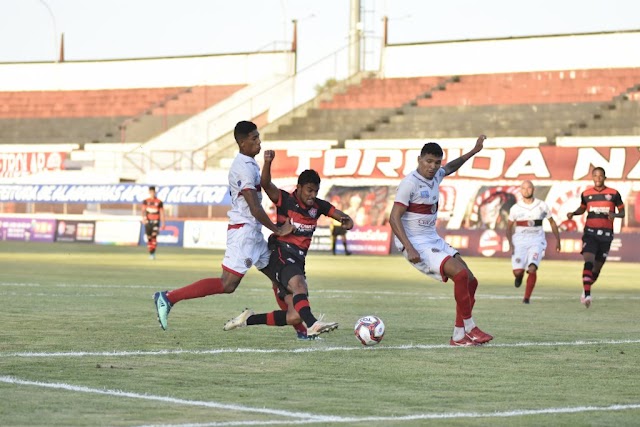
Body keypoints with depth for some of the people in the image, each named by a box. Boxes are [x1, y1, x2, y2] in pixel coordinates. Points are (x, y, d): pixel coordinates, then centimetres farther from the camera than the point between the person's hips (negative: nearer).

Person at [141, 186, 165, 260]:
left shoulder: (159, 202, 4)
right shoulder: (145, 201, 6)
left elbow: (162, 213, 7)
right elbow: (143, 210, -7)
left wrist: (163, 223, 5)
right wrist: (143, 218, -26)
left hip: (156, 221, -2)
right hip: (148, 221, 2)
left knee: (154, 236, -18)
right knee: (149, 238, 3)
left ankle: (153, 253, -19)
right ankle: (150, 254, 15)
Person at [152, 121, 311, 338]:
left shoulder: (249, 164, 13)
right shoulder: (245, 168, -18)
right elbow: (255, 209, -20)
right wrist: (277, 229, -10)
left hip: (253, 232, 10)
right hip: (243, 231, -10)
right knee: (227, 285, -12)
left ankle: (300, 328, 17)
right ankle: (169, 297, -9)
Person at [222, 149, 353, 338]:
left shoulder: (318, 206, 10)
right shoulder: (285, 200, -5)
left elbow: (341, 216, 11)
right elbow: (265, 184, -20)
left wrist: (347, 221, -13)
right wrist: (268, 163, -37)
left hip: (299, 261, 6)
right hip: (282, 255, -6)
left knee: (295, 317, -4)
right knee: (299, 285, -37)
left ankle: (248, 319, 12)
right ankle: (312, 324, -59)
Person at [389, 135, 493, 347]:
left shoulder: (436, 176, 8)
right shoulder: (410, 183, -16)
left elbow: (450, 167, 34)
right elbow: (394, 218, -20)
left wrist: (473, 151, 31)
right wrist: (409, 249, -27)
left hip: (434, 240, 9)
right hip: (416, 244, -9)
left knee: (470, 281, 1)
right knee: (461, 274, -22)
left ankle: (459, 336, 7)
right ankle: (469, 328, -12)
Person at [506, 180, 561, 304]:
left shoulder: (542, 206, 2)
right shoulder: (515, 208, 3)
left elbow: (552, 222, 14)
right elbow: (509, 226, 12)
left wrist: (557, 240, 12)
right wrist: (510, 243, 0)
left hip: (536, 241, -1)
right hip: (519, 241, 1)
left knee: (532, 269, -20)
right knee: (517, 271, -11)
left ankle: (527, 297, -6)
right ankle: (520, 276, 28)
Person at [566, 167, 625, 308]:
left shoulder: (613, 194, 1)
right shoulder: (586, 194, 5)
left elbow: (622, 212, 6)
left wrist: (614, 215, -16)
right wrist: (573, 213, 2)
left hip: (606, 234, 1)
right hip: (590, 232, -1)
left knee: (598, 266, 8)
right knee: (588, 261, -20)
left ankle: (586, 290, 30)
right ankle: (587, 294, -26)